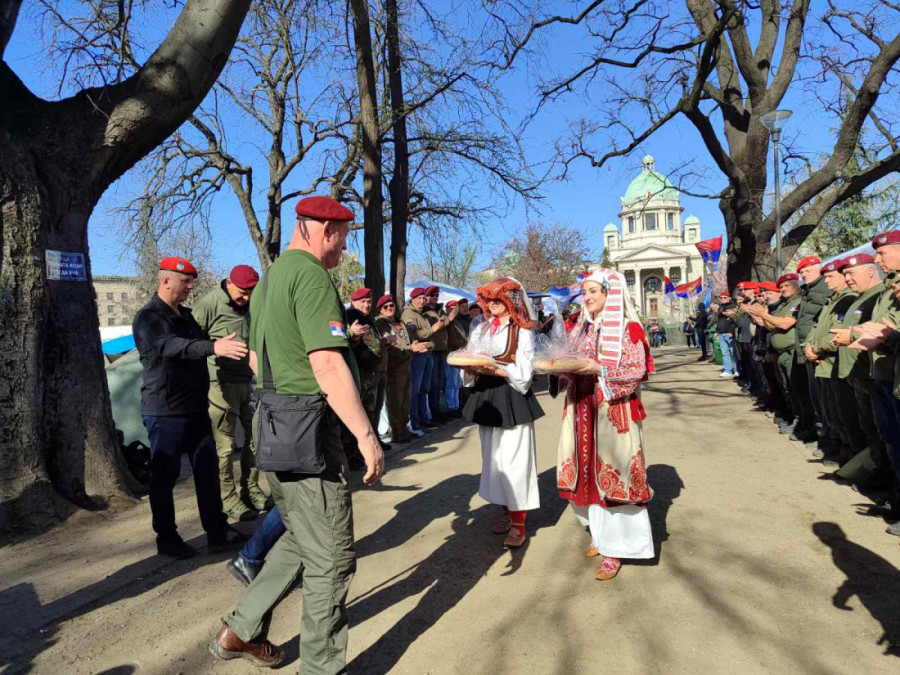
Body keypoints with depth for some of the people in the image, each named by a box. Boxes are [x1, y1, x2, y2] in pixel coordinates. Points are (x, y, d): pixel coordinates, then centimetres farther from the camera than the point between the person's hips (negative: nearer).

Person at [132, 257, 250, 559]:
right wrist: (214, 347, -49)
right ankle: (167, 538, 16)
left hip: (196, 409, 8)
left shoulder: (185, 315, 14)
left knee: (207, 469, 9)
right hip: (165, 412, -8)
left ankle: (217, 531, 17)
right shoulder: (148, 318, -13)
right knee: (164, 477, 3)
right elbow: (171, 346, -33)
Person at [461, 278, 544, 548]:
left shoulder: (522, 331, -4)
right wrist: (471, 368, -10)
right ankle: (506, 509, 26)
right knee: (493, 458, 11)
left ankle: (518, 522, 2)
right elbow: (472, 366, 13)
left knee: (514, 460, -6)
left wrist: (494, 369, -23)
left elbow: (523, 374, -11)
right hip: (485, 398, 6)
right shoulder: (481, 330, 13)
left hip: (512, 399, -6)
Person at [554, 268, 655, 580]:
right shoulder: (580, 329, 14)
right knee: (589, 473, 12)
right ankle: (600, 533, 29)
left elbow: (637, 370, -12)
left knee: (612, 474, -2)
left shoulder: (628, 328, -6)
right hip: (582, 411, 6)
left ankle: (615, 546, 9)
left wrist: (599, 369, -23)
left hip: (614, 413, -6)